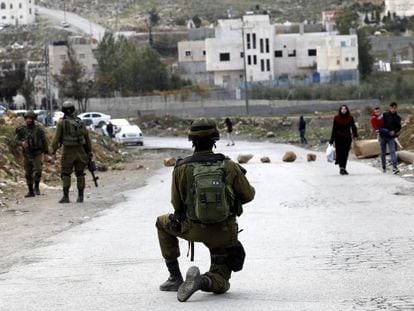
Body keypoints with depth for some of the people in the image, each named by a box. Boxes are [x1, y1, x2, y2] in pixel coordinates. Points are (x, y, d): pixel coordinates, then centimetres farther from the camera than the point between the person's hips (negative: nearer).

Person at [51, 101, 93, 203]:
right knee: (80, 174, 10)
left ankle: (66, 196, -7)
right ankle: (80, 196, 9)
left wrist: (53, 149, 6)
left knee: (66, 174, 3)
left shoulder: (61, 122, -7)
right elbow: (87, 138, 7)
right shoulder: (80, 122, 4)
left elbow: (56, 138, -8)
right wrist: (89, 152, 14)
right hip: (80, 151, 3)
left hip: (68, 151, -3)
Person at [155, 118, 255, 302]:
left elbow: (177, 205, 0)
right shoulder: (229, 166, -9)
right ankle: (203, 280, -22)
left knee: (163, 223, 31)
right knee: (220, 285, 16)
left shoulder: (181, 168, -10)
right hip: (225, 233, 1)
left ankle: (175, 278, 23)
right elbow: (248, 195, 3)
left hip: (194, 230, -1)